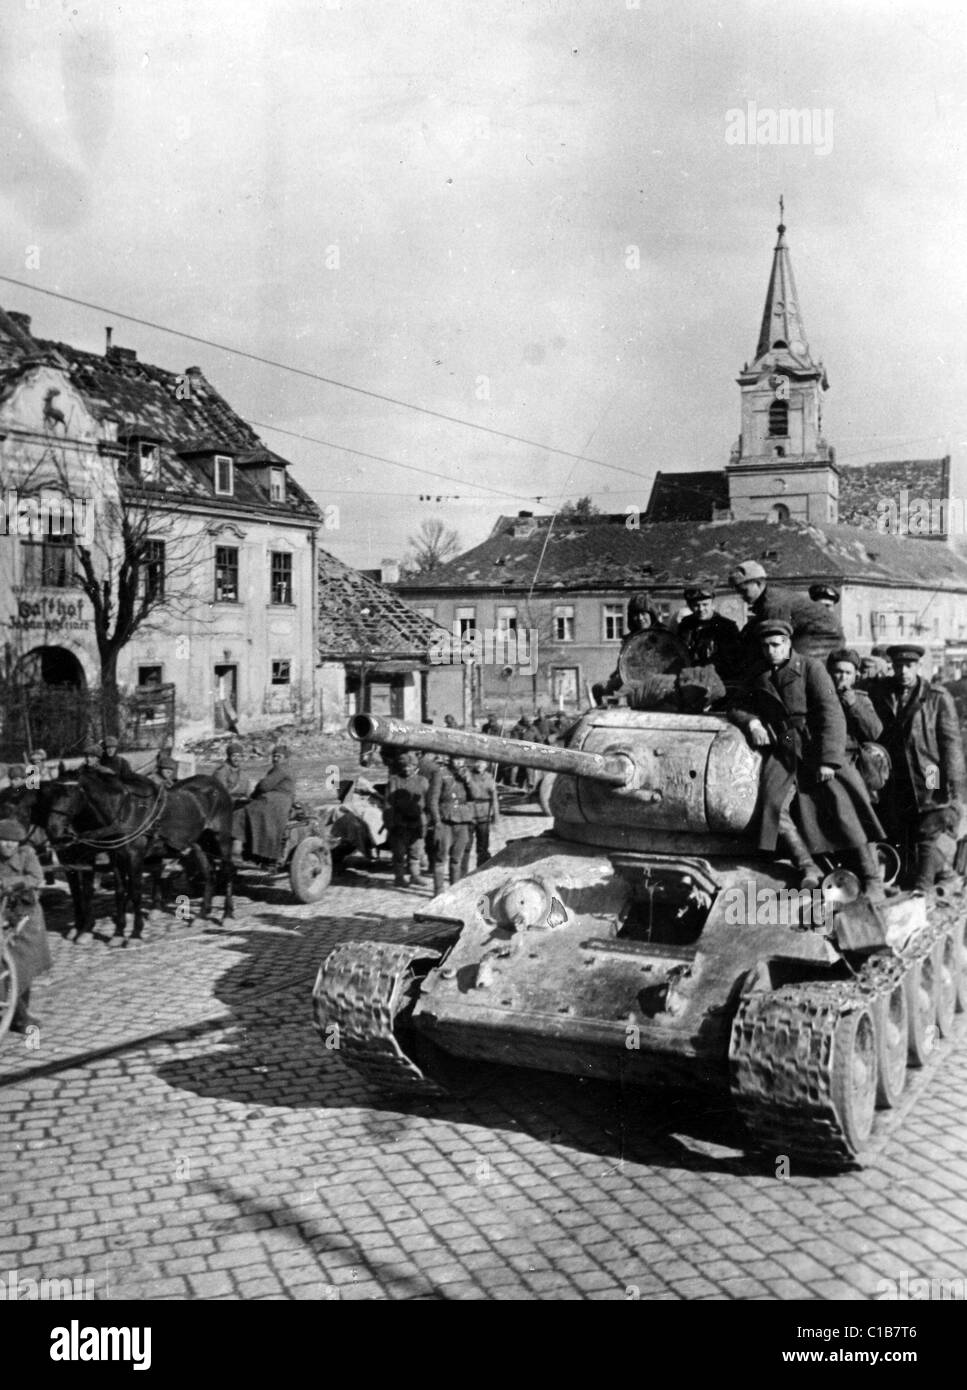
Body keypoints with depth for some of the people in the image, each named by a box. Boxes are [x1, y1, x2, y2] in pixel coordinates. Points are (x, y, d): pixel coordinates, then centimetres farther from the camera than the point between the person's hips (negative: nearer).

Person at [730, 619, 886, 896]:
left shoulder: (810, 667, -1)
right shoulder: (760, 677, 15)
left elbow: (831, 714, -8)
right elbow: (739, 707, 23)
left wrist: (829, 759, -18)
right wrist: (752, 722, -2)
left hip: (816, 748, -4)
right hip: (781, 752, 4)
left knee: (842, 806, -16)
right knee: (774, 805, -17)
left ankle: (872, 878, -7)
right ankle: (809, 869, -5)